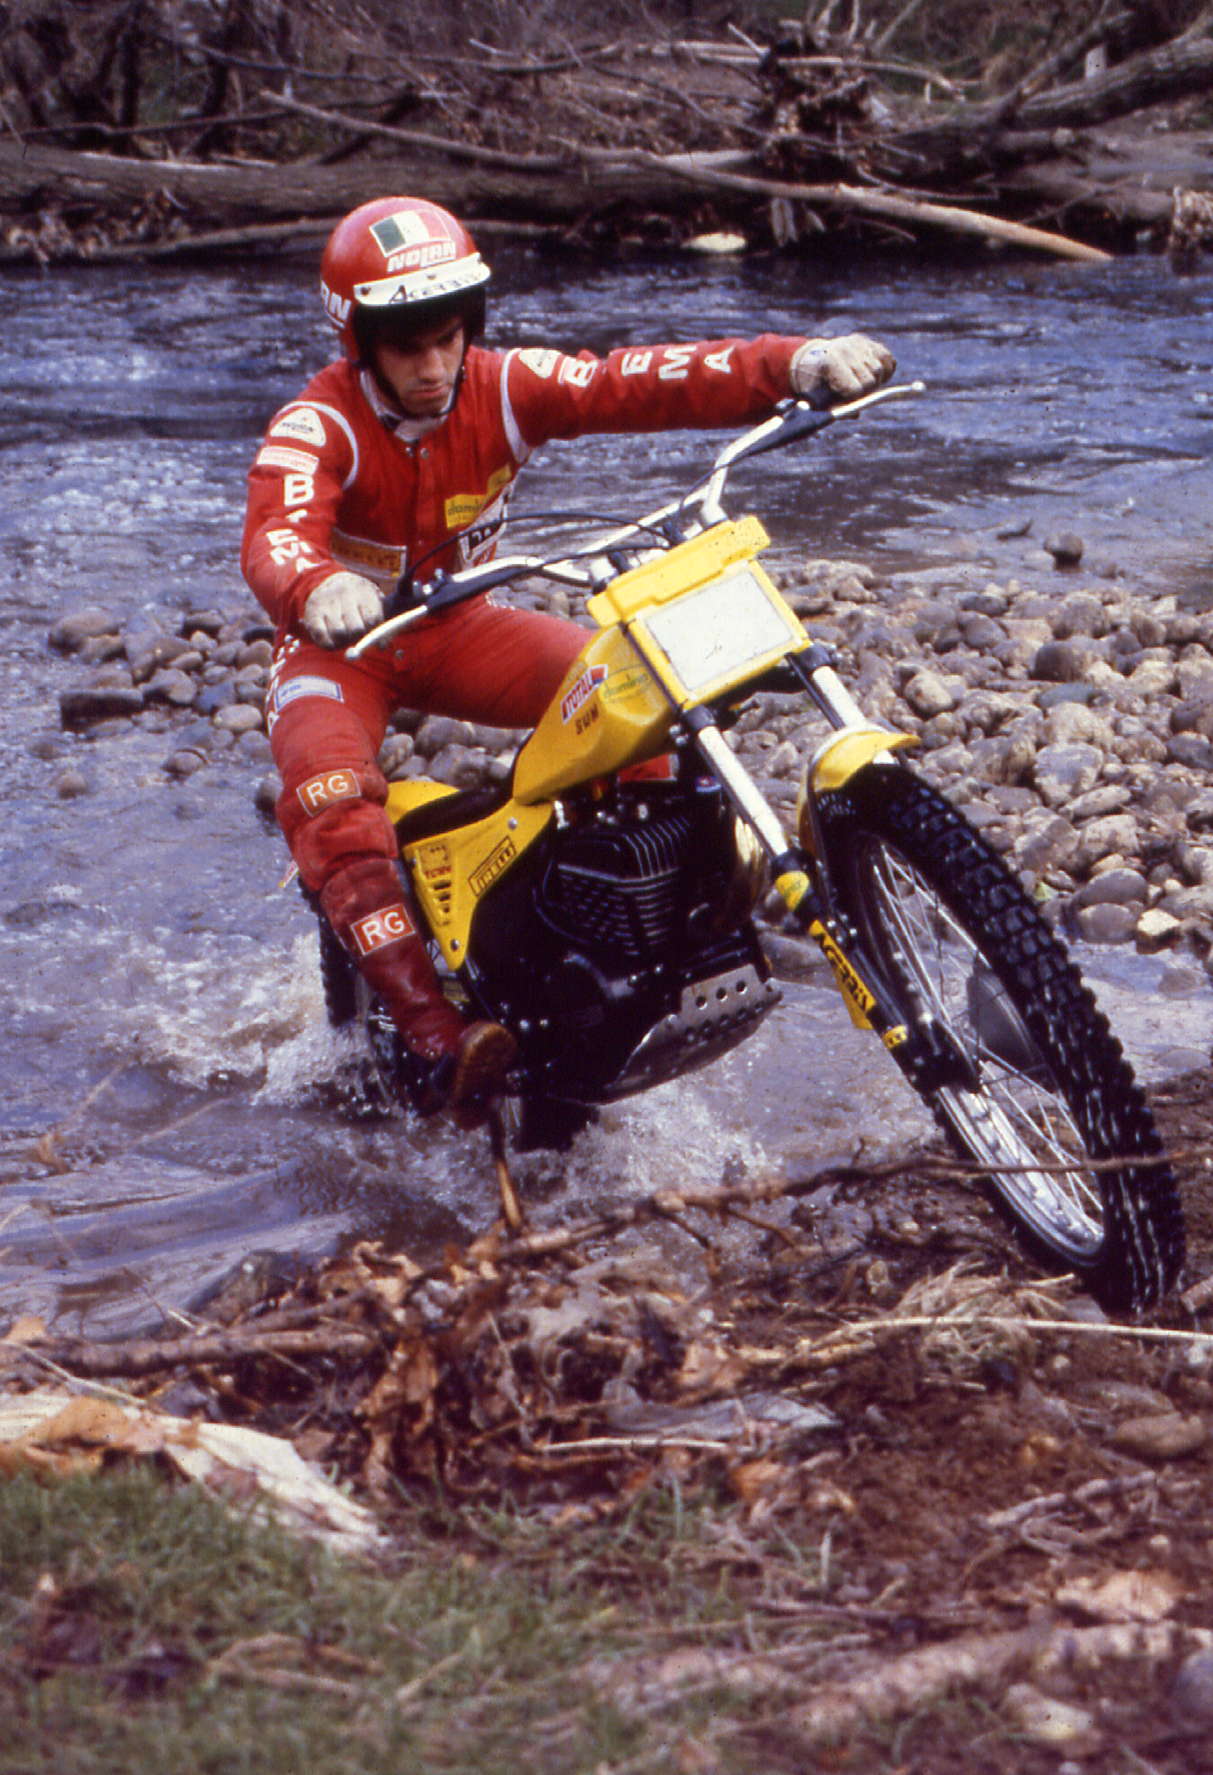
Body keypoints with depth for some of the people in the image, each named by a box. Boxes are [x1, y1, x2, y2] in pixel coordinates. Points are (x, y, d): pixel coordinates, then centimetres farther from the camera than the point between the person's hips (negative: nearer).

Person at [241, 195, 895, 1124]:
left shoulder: (502, 387, -13)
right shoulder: (316, 427, -23)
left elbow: (642, 382, -25)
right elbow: (276, 537, -43)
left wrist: (797, 362, -40)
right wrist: (318, 589, -69)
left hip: (457, 626, 3)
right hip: (344, 644, -3)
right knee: (331, 800, -33)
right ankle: (438, 1039, -37)